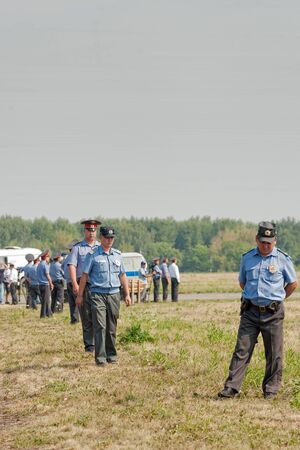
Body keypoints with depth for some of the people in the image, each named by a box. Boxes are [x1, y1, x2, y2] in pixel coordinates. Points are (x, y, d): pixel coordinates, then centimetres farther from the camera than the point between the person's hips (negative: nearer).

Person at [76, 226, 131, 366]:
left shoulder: (117, 255, 15)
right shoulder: (93, 255, 0)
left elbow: (122, 275, 20)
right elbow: (84, 275, 0)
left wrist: (127, 294, 15)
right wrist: (80, 295, -2)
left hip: (114, 295, 4)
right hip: (98, 295, -4)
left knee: (112, 328, 7)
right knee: (100, 327, -11)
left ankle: (111, 354, 16)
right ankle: (100, 357, -12)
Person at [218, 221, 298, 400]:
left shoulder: (283, 259, -2)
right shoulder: (247, 258, 6)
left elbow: (293, 284, 9)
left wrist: (276, 299, 11)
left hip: (273, 313, -2)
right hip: (250, 311, 2)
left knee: (274, 354, 3)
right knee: (242, 351, -2)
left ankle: (271, 389, 13)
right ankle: (231, 388, -4)